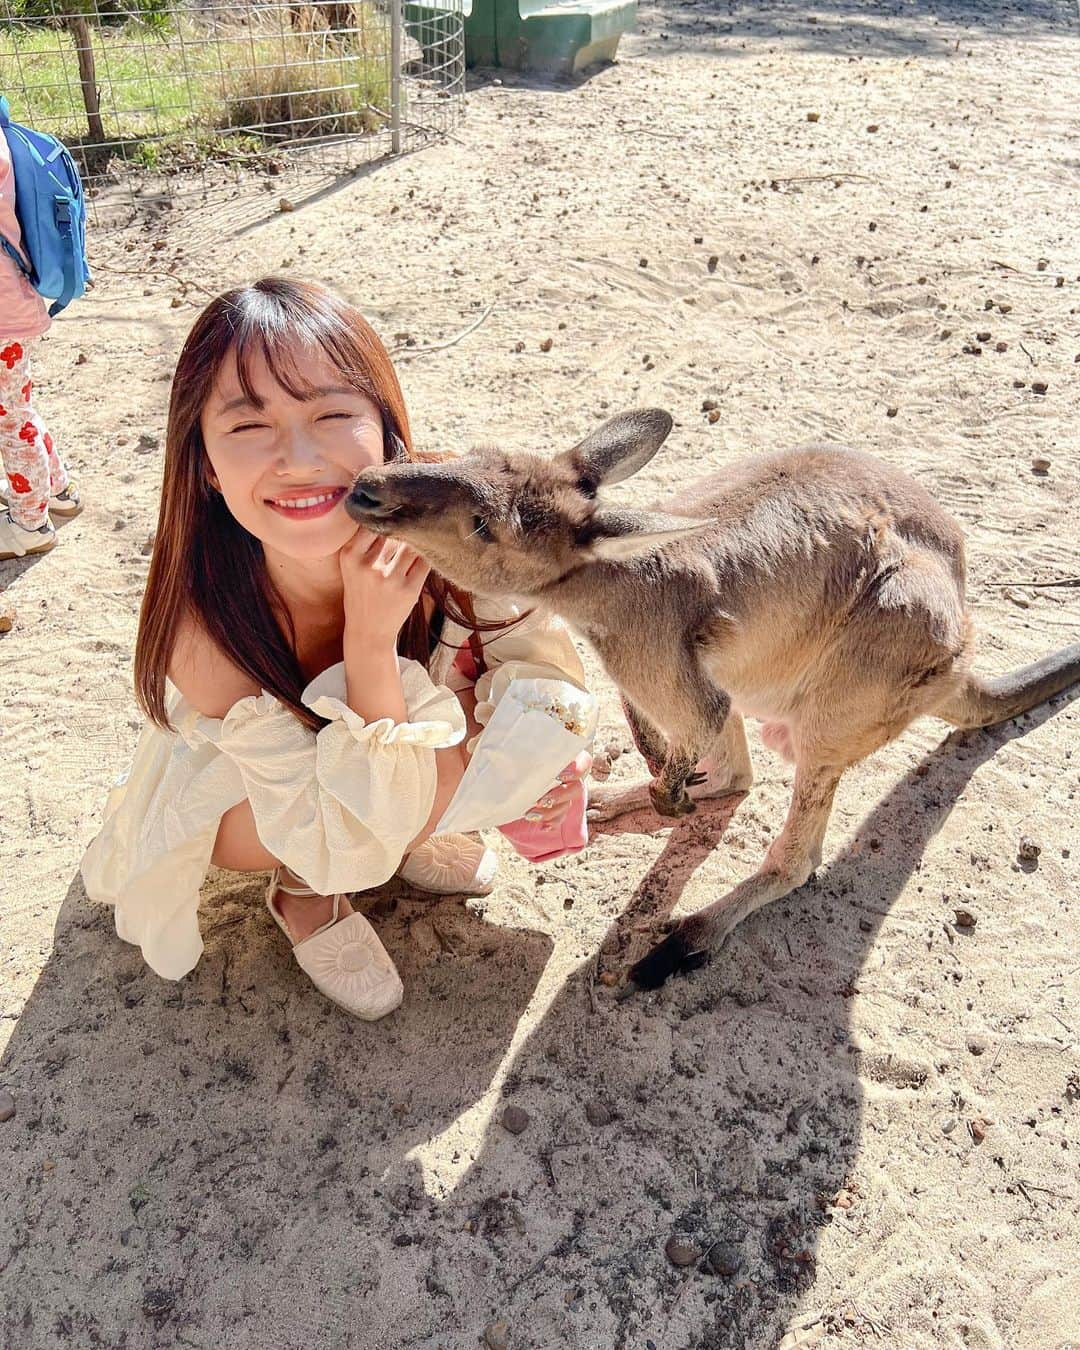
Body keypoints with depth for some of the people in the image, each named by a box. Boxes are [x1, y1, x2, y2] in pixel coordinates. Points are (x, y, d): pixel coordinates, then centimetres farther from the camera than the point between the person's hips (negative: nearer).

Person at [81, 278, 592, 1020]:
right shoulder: (204, 625, -38)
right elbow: (347, 840, -37)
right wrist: (370, 638, -48)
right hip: (234, 791, -4)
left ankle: (406, 830, 7)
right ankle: (302, 893, 1)